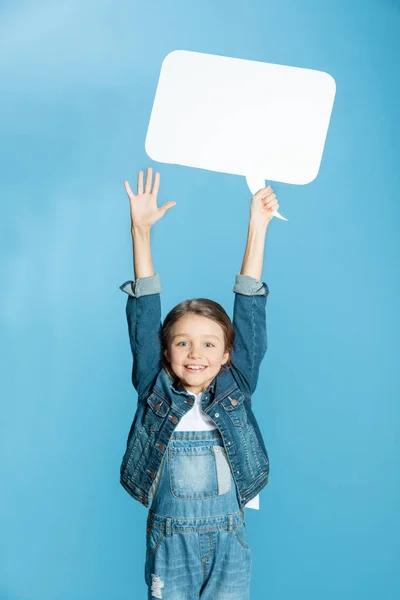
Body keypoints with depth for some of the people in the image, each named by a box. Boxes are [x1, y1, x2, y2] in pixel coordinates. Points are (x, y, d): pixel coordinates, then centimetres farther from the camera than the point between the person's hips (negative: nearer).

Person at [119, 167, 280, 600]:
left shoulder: (235, 390, -5)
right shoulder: (155, 392, -5)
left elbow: (249, 313, -10)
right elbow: (144, 315, -11)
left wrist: (258, 228, -15)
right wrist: (140, 230, -17)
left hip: (228, 542, 1)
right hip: (170, 543, 0)